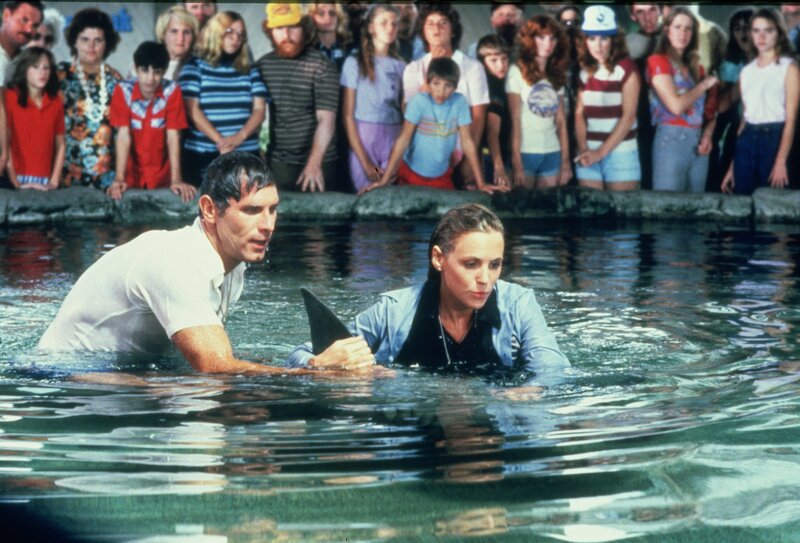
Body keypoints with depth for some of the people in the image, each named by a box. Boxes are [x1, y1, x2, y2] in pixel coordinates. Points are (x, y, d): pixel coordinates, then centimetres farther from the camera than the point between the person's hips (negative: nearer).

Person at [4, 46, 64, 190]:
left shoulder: (56, 102, 9)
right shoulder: (9, 97, -5)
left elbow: (60, 145, 11)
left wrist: (54, 182, 1)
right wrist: (15, 183, -14)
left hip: (44, 182, 4)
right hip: (19, 178, -4)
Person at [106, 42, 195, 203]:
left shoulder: (172, 91, -12)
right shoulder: (123, 90, -13)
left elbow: (173, 136, -14)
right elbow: (123, 135, -16)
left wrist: (176, 179, -22)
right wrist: (119, 179, -24)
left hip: (162, 176, 0)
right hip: (132, 175, 0)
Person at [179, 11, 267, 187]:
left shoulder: (250, 71, 15)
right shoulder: (195, 66, 5)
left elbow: (259, 110, 6)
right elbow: (192, 110, -4)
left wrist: (240, 136, -14)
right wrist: (219, 140, -16)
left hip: (245, 155, 3)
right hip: (201, 156, -3)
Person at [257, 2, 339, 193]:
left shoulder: (322, 67, -11)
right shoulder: (263, 65, 3)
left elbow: (326, 119, -17)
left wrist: (314, 163, -27)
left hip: (317, 161, -3)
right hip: (277, 161, 3)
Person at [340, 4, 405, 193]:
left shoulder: (400, 65, 11)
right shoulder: (355, 62, 0)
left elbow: (404, 110, 10)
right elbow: (348, 114, -3)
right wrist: (364, 161, -10)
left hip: (394, 139, 3)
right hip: (363, 138, -3)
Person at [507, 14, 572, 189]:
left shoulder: (557, 75, 11)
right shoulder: (518, 71, -3)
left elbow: (561, 120, 11)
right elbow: (515, 119, -8)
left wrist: (566, 161, 5)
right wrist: (516, 162, -14)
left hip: (552, 154, 4)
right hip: (525, 153, -4)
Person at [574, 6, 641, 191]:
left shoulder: (626, 68, -6)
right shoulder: (584, 70, 9)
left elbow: (628, 117, -11)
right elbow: (580, 113, 6)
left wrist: (602, 152, -14)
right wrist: (583, 149, -9)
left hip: (619, 153, -4)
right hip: (590, 154, 4)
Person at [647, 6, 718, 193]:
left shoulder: (695, 66, 16)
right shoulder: (658, 61, -4)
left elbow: (707, 109, 17)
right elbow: (676, 106, -14)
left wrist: (707, 134, -2)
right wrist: (704, 85, -2)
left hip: (697, 141, 7)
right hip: (672, 140, -7)